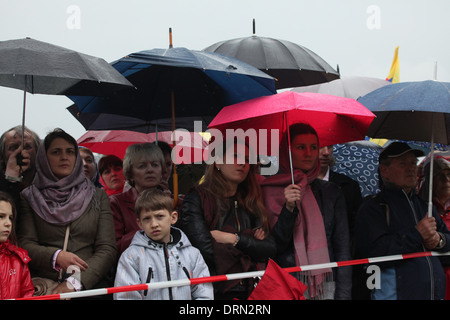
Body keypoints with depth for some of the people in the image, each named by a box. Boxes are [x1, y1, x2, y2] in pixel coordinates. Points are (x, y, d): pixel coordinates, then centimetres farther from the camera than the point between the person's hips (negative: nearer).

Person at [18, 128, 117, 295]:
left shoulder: (98, 196, 14)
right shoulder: (29, 198, 14)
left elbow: (107, 249, 6)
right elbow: (25, 244, 6)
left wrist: (74, 282, -9)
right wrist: (55, 256, -14)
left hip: (89, 285, 1)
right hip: (42, 284, -1)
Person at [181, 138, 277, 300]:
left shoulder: (250, 203, 12)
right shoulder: (196, 198, -4)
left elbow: (271, 250, 3)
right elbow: (207, 251, -15)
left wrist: (235, 239, -10)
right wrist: (252, 244, -3)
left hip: (248, 291, 5)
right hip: (215, 291, -4)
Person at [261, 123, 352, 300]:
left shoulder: (331, 192, 9)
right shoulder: (269, 191, 1)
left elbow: (342, 248, 7)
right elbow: (274, 247, -4)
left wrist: (343, 293, -1)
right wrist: (289, 208, -17)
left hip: (326, 286, 2)